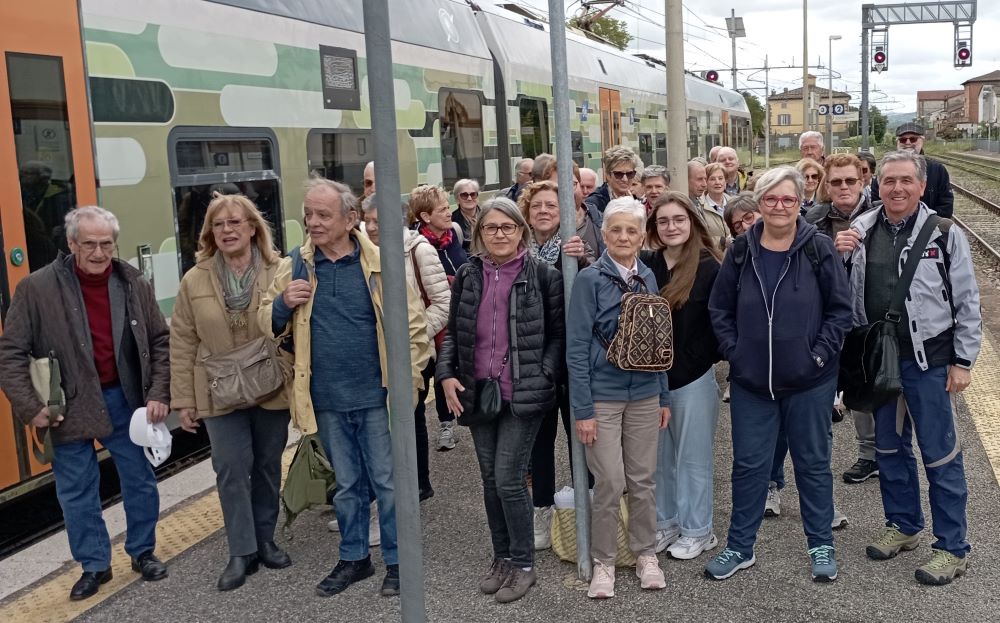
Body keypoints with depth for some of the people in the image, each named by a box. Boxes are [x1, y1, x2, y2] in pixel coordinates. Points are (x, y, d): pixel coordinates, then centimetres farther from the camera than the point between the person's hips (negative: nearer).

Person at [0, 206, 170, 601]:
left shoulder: (134, 284, -4)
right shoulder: (37, 288, -11)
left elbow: (161, 342, 4)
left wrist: (159, 393, -5)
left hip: (124, 400, 2)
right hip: (69, 407, -2)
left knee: (141, 482, 13)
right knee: (76, 492, 10)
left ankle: (143, 552, 32)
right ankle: (94, 565, 27)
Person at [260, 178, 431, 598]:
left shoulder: (379, 263, -8)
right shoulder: (295, 266, 1)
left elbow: (413, 324, -5)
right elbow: (267, 323, 7)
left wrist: (408, 379, -10)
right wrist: (284, 303, -15)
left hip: (376, 396, -3)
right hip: (327, 400, 3)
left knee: (387, 482, 8)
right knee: (346, 485, 18)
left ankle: (396, 560, 23)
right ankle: (354, 558, 33)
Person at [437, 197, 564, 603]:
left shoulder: (543, 275, -5)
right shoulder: (467, 276, 6)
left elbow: (558, 333, -2)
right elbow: (453, 333, 12)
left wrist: (543, 377, -13)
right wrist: (447, 375, -1)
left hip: (523, 395, -4)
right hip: (477, 394, 5)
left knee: (508, 479, -7)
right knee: (490, 480, 12)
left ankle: (523, 564, 12)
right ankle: (502, 557, 29)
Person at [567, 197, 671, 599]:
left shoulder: (648, 277, 7)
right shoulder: (590, 279, -8)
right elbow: (576, 346, -10)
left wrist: (664, 396, 11)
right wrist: (582, 409, -13)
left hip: (644, 394, 4)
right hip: (603, 395, -4)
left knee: (642, 481, 11)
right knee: (610, 484, -1)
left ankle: (646, 555, 27)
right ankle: (603, 562, 15)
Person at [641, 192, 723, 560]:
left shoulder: (710, 267, -8)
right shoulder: (645, 265, 2)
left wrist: (700, 361, -10)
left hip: (694, 377, -4)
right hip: (652, 375, 4)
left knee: (693, 457, 7)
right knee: (660, 455, 15)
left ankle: (696, 530, 21)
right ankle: (666, 523, 29)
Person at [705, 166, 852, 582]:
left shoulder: (819, 250, -5)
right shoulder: (742, 251, 1)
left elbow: (840, 308, -3)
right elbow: (719, 309, 7)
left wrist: (820, 353, -10)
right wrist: (733, 352, -2)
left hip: (809, 381, -2)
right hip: (750, 381, 2)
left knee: (813, 463, 12)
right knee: (748, 465, 11)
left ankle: (821, 546, 28)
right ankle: (740, 547, 25)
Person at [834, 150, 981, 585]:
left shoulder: (944, 234, -7)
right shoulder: (861, 231, 2)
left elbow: (967, 304, -4)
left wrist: (962, 362, -5)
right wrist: (837, 256, -10)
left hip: (928, 360, -4)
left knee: (940, 455, 3)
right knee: (889, 447, 17)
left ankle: (952, 548, 15)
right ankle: (903, 526, 34)